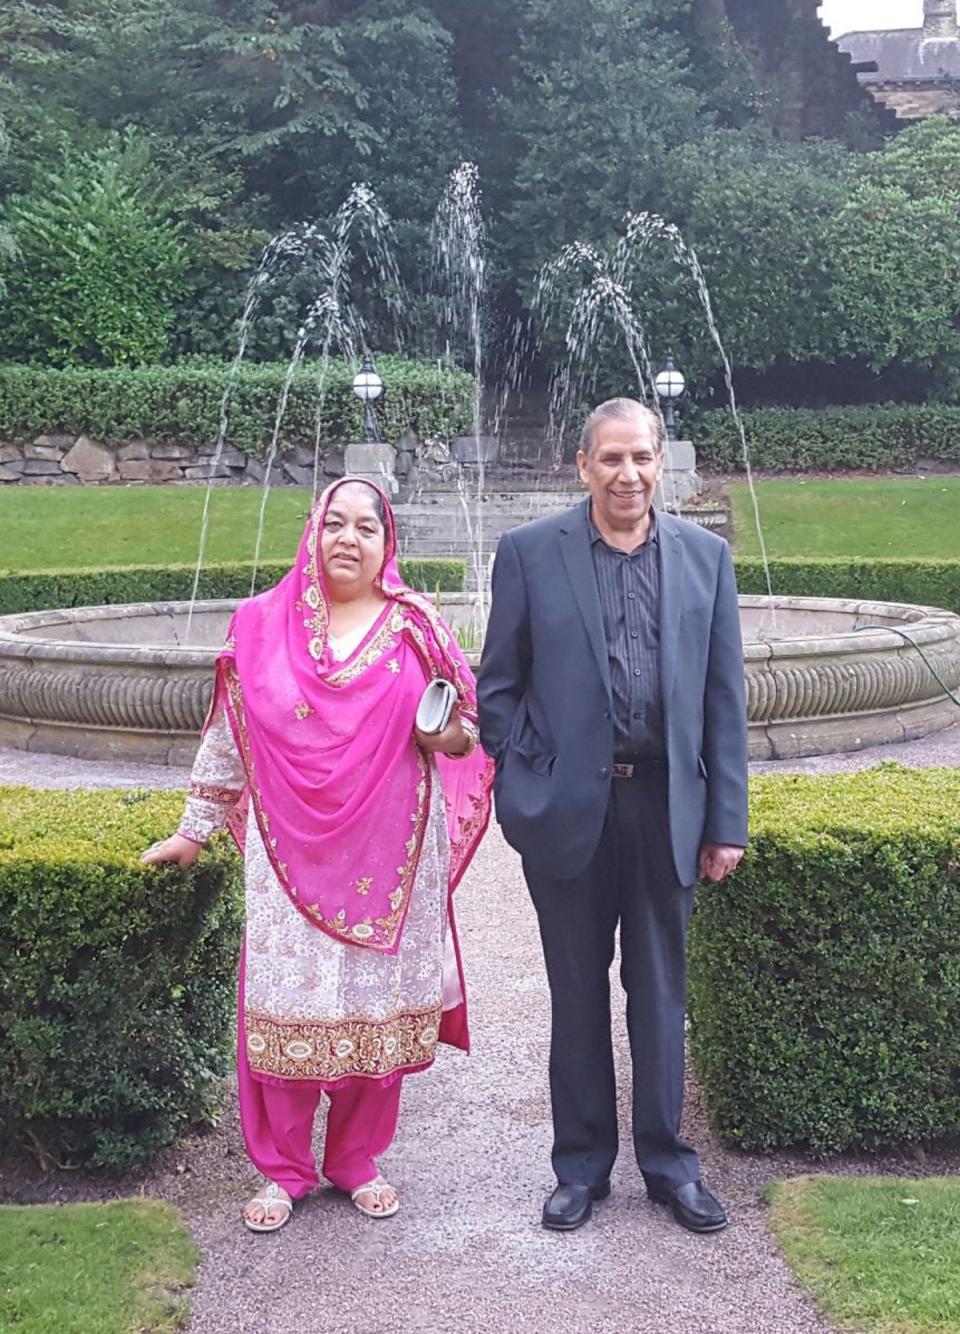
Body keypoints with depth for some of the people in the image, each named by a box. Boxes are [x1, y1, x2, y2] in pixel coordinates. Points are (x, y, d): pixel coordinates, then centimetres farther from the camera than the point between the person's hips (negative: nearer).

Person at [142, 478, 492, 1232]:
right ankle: (284, 1170, 20)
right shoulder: (261, 627, 3)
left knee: (378, 1008, 7)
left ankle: (359, 1161, 25)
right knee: (288, 1007, 3)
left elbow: (466, 723, 8)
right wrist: (195, 830, 13)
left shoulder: (417, 629, 2)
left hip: (390, 855, 0)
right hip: (292, 855, 0)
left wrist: (450, 734, -15)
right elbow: (228, 738, 10)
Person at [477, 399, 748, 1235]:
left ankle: (668, 1161, 29)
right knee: (579, 995, 12)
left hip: (668, 807, 1)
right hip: (569, 809, -1)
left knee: (661, 992, 13)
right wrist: (519, 796, -4)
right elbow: (498, 687, 2)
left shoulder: (706, 556, 4)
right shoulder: (529, 553, -1)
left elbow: (724, 696, 4)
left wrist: (727, 821, 1)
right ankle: (582, 1164, 27)